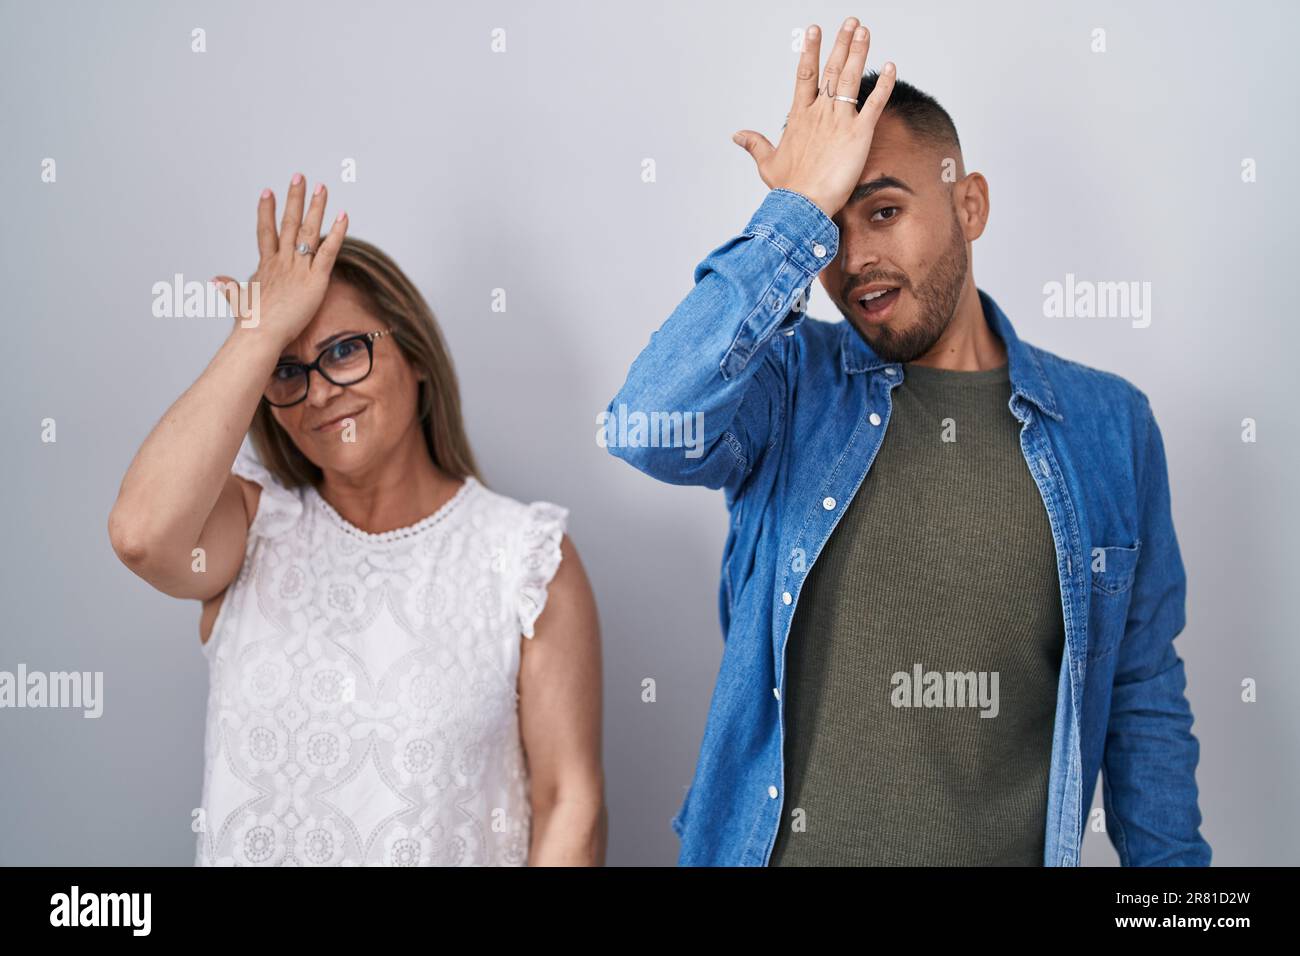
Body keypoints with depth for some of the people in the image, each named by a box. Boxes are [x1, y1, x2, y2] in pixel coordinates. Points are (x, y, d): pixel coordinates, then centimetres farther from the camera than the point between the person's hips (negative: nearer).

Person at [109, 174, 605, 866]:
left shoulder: (528, 558, -2)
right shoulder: (255, 529, 4)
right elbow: (141, 535, -17)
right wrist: (262, 332, -11)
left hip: (457, 851, -2)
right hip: (243, 851, 2)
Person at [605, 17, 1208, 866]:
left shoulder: (1109, 423, -2)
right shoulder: (790, 385, -6)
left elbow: (1143, 699, 3)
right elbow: (648, 430, -28)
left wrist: (1170, 856, -1)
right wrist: (799, 209, -24)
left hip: (1012, 847, 1)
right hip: (779, 844, -1)